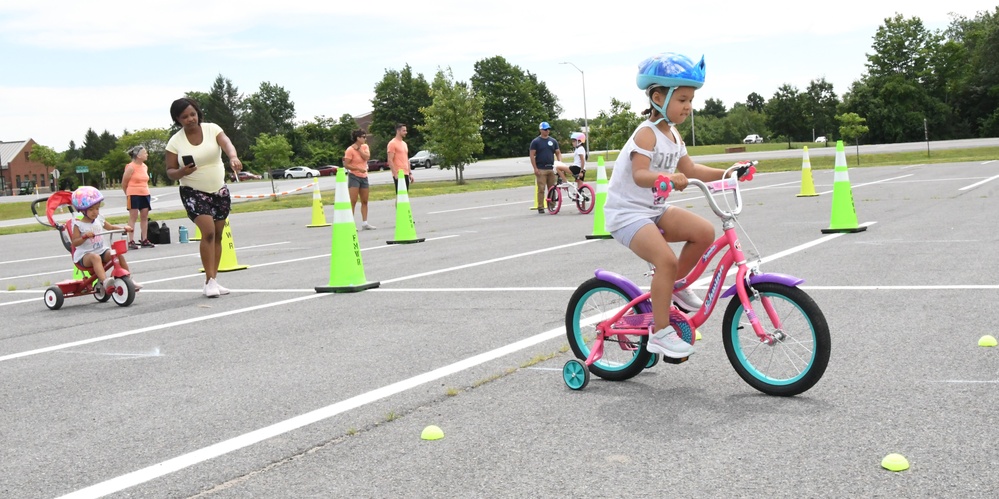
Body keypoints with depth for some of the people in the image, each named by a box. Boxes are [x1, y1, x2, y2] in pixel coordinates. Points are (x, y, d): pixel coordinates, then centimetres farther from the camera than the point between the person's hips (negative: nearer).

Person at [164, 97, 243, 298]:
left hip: (219, 191, 3)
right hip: (194, 193, -3)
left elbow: (226, 143, -23)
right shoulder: (175, 142, -7)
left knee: (217, 236, 7)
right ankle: (210, 280, -14)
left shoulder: (212, 129, -5)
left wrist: (233, 157, -46)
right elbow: (170, 172, -3)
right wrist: (181, 172, -26)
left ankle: (213, 280, 17)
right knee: (208, 232, -20)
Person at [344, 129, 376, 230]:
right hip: (354, 176, -7)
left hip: (364, 177, 7)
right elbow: (346, 165, -14)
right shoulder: (350, 150, -11)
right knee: (353, 202, -10)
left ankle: (364, 223, 15)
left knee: (365, 201, 9)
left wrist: (358, 149, -12)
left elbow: (367, 157, -10)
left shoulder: (365, 146, 7)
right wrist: (358, 168, -21)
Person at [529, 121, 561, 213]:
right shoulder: (535, 142, 1)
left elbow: (558, 153, 15)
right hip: (541, 169, -4)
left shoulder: (553, 141, 13)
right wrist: (535, 168, -10)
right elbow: (532, 155, -2)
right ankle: (540, 207, -3)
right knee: (541, 189, -7)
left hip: (551, 168, 4)